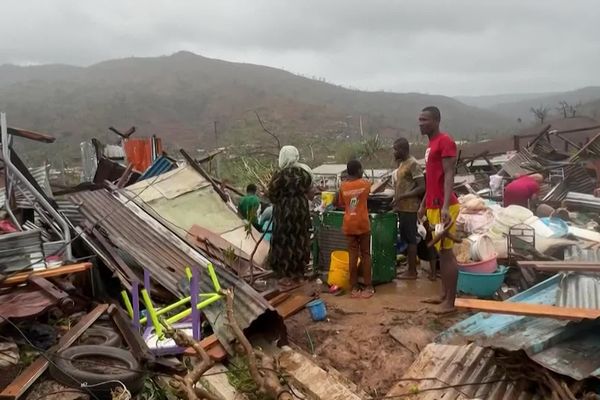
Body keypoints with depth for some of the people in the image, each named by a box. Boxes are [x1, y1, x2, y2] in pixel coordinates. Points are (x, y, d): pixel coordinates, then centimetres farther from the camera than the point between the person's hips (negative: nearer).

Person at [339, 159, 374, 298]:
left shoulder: (343, 186, 1)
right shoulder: (365, 183, -2)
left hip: (349, 225, 2)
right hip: (363, 224, -2)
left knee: (353, 255, 5)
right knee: (365, 255, 6)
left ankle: (354, 288, 7)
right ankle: (368, 287, 8)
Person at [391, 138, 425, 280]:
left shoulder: (413, 164, -14)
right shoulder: (402, 163, 14)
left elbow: (422, 187, -20)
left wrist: (403, 196, -21)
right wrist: (397, 201, 12)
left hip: (409, 208, -9)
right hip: (402, 207, 9)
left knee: (410, 239, -3)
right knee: (405, 238, 13)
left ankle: (412, 271, 3)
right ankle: (410, 269, 21)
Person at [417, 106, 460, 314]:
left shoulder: (445, 141, -11)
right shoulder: (431, 144, 18)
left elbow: (449, 175, -19)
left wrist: (445, 206, -26)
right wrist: (423, 204, 23)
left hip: (443, 207, -10)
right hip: (433, 206, 10)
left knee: (447, 252, -6)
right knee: (440, 252, 13)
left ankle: (450, 302, 0)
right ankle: (444, 295, 22)